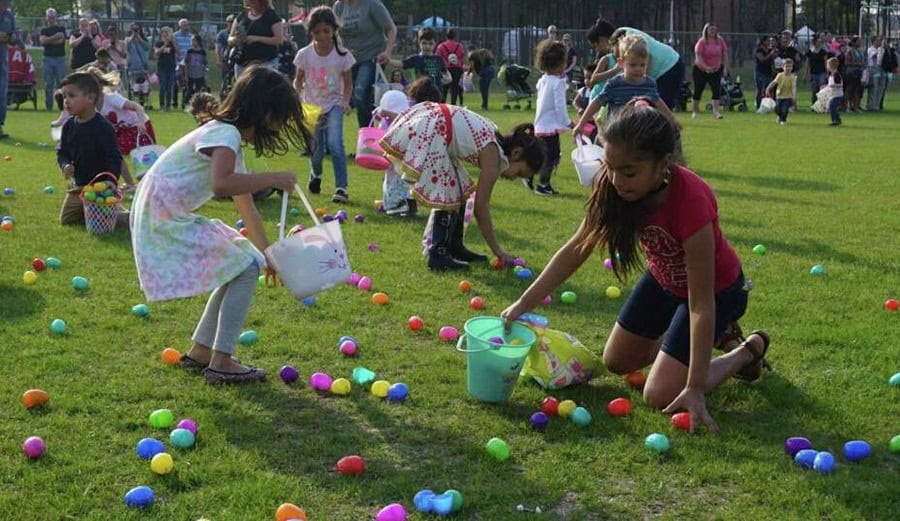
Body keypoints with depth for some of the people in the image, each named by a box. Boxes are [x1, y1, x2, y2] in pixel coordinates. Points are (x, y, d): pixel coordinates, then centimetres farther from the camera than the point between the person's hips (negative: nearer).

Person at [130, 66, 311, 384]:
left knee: (241, 265, 17)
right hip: (164, 221, -10)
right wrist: (273, 179, -26)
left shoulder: (231, 138, 16)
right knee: (246, 269, -11)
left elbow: (246, 208, 23)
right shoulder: (226, 134, -15)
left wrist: (268, 254, 26)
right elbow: (221, 183, -36)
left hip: (171, 218, 10)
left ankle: (199, 352, 23)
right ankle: (221, 363, -7)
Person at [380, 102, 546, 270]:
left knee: (459, 190, 16)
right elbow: (481, 207, -10)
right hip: (424, 132, -10)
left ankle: (454, 248, 26)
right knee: (448, 196, -4)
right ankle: (437, 256, 2)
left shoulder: (494, 140, 12)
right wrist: (498, 251, -6)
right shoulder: (492, 153, -12)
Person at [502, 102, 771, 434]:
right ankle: (712, 333, 29)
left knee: (661, 397, -12)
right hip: (664, 279, 7)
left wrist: (695, 388, -36)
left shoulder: (691, 201, -41)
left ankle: (748, 350, 9)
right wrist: (524, 303, -17)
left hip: (715, 288, -6)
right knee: (616, 362, 17)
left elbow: (700, 303, -36)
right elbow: (576, 249, -11)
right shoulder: (614, 187, -24)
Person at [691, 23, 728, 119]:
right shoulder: (702, 42, -11)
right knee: (698, 90, 6)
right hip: (700, 70, -2)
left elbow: (725, 54, 6)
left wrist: (725, 68, -2)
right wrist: (706, 67, -31)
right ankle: (695, 111, 22)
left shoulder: (720, 40, 1)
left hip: (716, 70, 2)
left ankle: (715, 111, -18)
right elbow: (698, 56, -19)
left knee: (716, 89, -13)